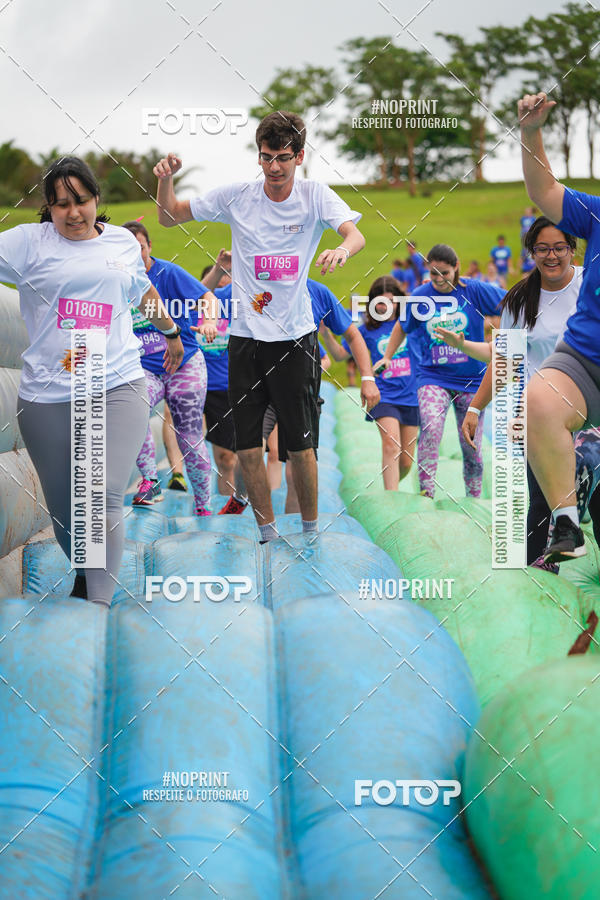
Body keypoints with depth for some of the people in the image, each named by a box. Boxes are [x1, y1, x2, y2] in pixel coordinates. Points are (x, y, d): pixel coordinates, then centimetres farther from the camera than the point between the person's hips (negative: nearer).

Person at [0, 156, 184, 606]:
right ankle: (83, 576, 36)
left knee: (104, 502, -14)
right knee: (64, 509, 7)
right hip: (47, 397, 0)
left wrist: (171, 332, 47)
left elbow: (144, 291, 34)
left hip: (118, 388, 1)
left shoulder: (123, 242, 15)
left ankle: (100, 606, -10)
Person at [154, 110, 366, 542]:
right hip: (246, 336, 2)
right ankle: (269, 534, 15)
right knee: (247, 446, 2)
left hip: (296, 337, -2)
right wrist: (166, 179, -11)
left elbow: (355, 234, -16)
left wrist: (342, 250, -39)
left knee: (301, 444, 0)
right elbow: (170, 217, 10)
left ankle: (311, 530, 17)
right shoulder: (235, 198, 2)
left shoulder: (315, 195, -2)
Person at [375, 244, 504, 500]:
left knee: (471, 446, 4)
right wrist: (387, 357, 20)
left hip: (471, 380, 0)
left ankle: (474, 500, 21)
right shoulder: (419, 297, 1)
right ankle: (426, 493, -26)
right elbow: (402, 326, 20)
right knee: (431, 428, -26)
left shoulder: (474, 291, -4)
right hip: (433, 377, 0)